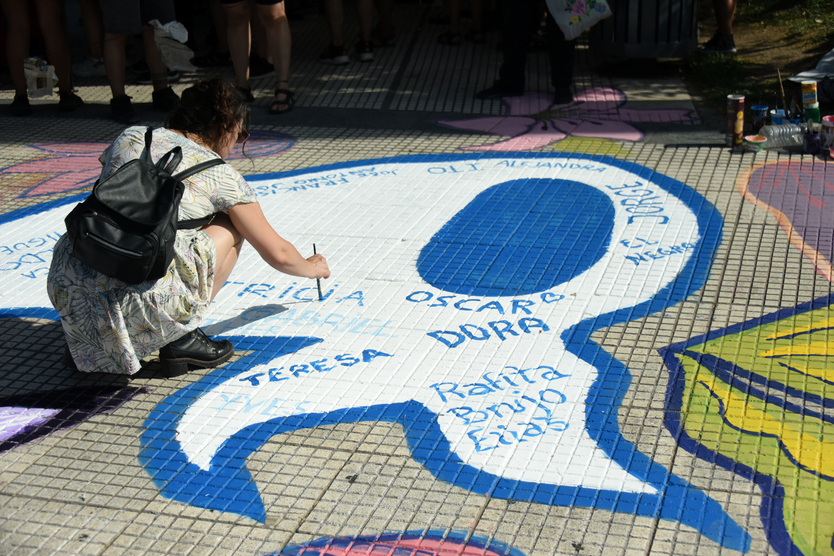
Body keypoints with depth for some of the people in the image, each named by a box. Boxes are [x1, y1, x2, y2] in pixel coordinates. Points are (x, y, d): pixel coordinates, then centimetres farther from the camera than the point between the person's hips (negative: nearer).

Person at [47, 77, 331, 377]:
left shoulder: (130, 136, 17)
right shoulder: (221, 175, 7)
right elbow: (278, 254, 17)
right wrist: (312, 268, 38)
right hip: (144, 304, -5)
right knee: (230, 226, 15)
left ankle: (83, 341, 23)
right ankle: (181, 337, 8)